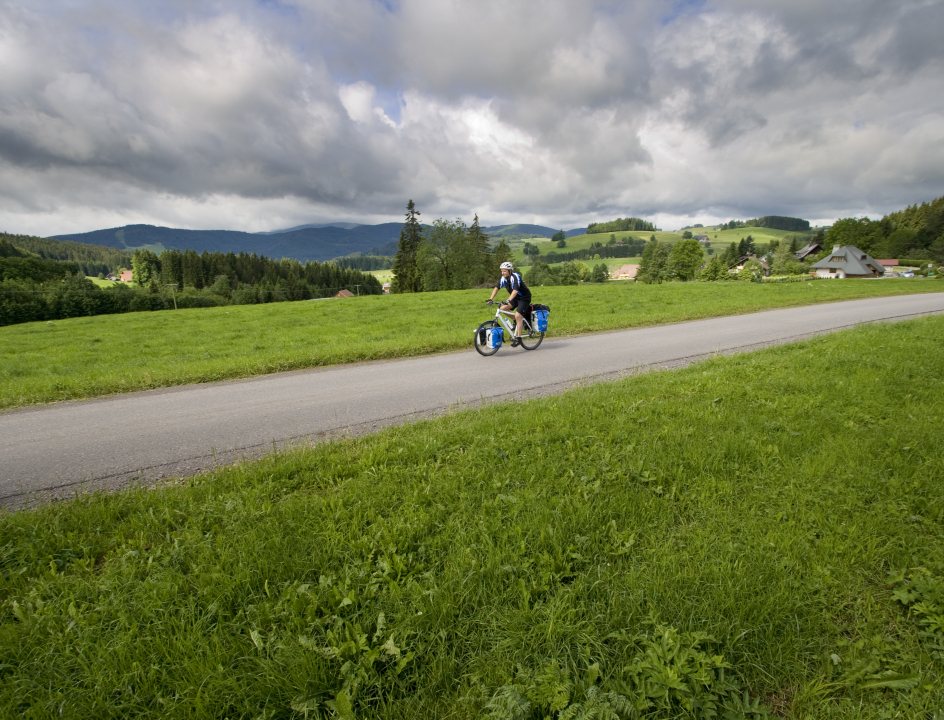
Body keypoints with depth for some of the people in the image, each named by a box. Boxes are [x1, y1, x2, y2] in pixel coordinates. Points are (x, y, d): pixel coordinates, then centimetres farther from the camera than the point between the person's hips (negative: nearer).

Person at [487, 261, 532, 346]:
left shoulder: (515, 277, -25)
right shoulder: (504, 278, -4)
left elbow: (515, 290, -38)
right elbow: (497, 287, -2)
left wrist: (508, 300, -51)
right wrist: (491, 299, -14)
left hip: (524, 298, -8)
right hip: (515, 298, 8)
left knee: (518, 316, -21)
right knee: (502, 308, -9)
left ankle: (518, 338, -14)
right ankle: (517, 321, 10)